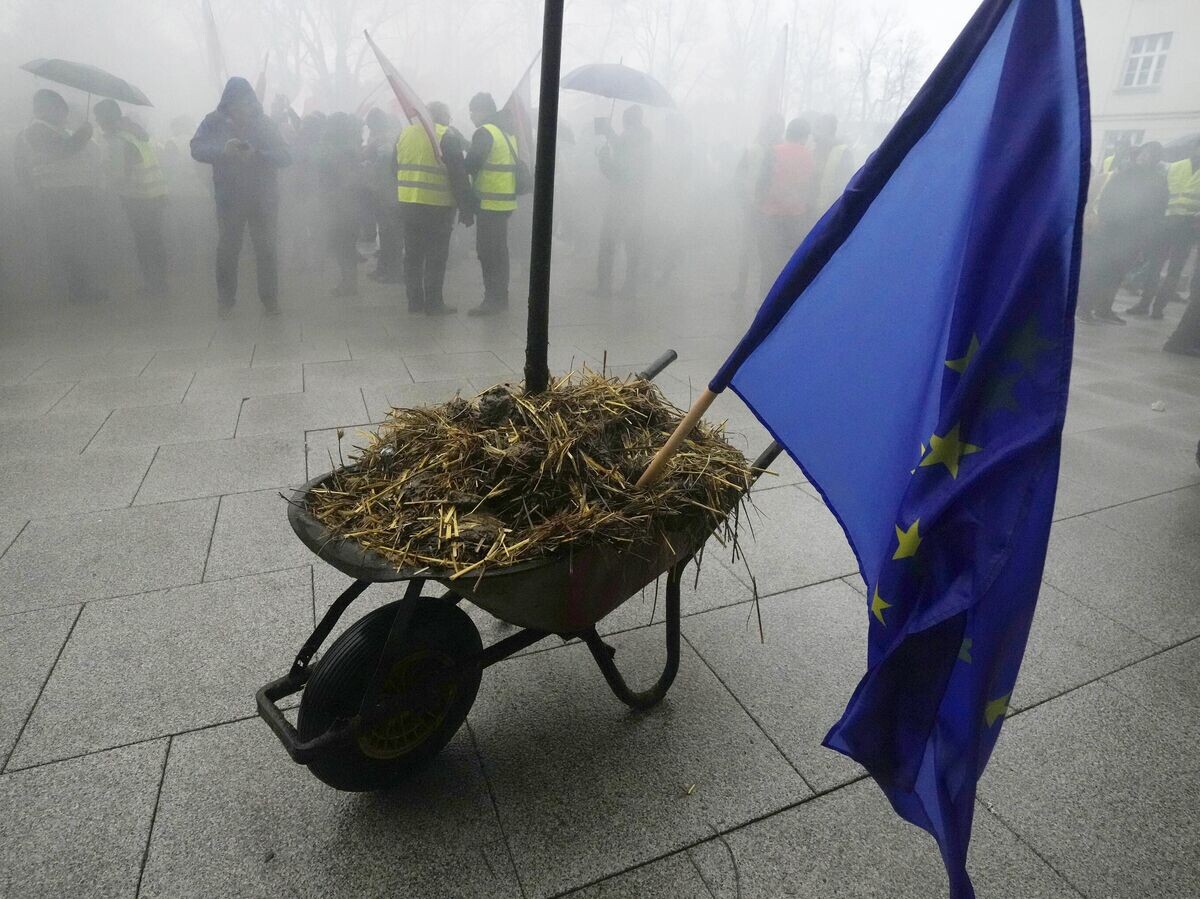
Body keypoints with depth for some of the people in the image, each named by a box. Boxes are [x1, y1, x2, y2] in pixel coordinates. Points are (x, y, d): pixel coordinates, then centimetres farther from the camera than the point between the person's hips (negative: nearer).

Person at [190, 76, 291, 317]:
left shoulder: (266, 124, 0)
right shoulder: (214, 122, 0)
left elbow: (285, 157, -9)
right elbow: (197, 149, -8)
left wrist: (257, 154, -26)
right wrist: (223, 149, -27)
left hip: (264, 199, 0)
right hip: (229, 199, 0)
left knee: (267, 249, 4)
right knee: (227, 249, 6)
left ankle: (270, 297, 16)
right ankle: (225, 299, 16)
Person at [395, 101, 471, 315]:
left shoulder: (404, 134, 12)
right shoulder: (448, 137, -8)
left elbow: (396, 171, 17)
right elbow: (459, 177, -11)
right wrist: (466, 209, -8)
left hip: (407, 206, 6)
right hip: (437, 208, -6)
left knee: (413, 255, 12)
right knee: (436, 257, 1)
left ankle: (414, 301, 17)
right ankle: (434, 303, 4)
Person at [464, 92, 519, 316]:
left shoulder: (484, 132, -11)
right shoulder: (507, 132, 17)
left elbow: (471, 165, -15)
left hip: (490, 203, -9)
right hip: (505, 201, 9)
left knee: (489, 252, -5)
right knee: (497, 251, 14)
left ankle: (494, 299, -3)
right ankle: (498, 297, 22)